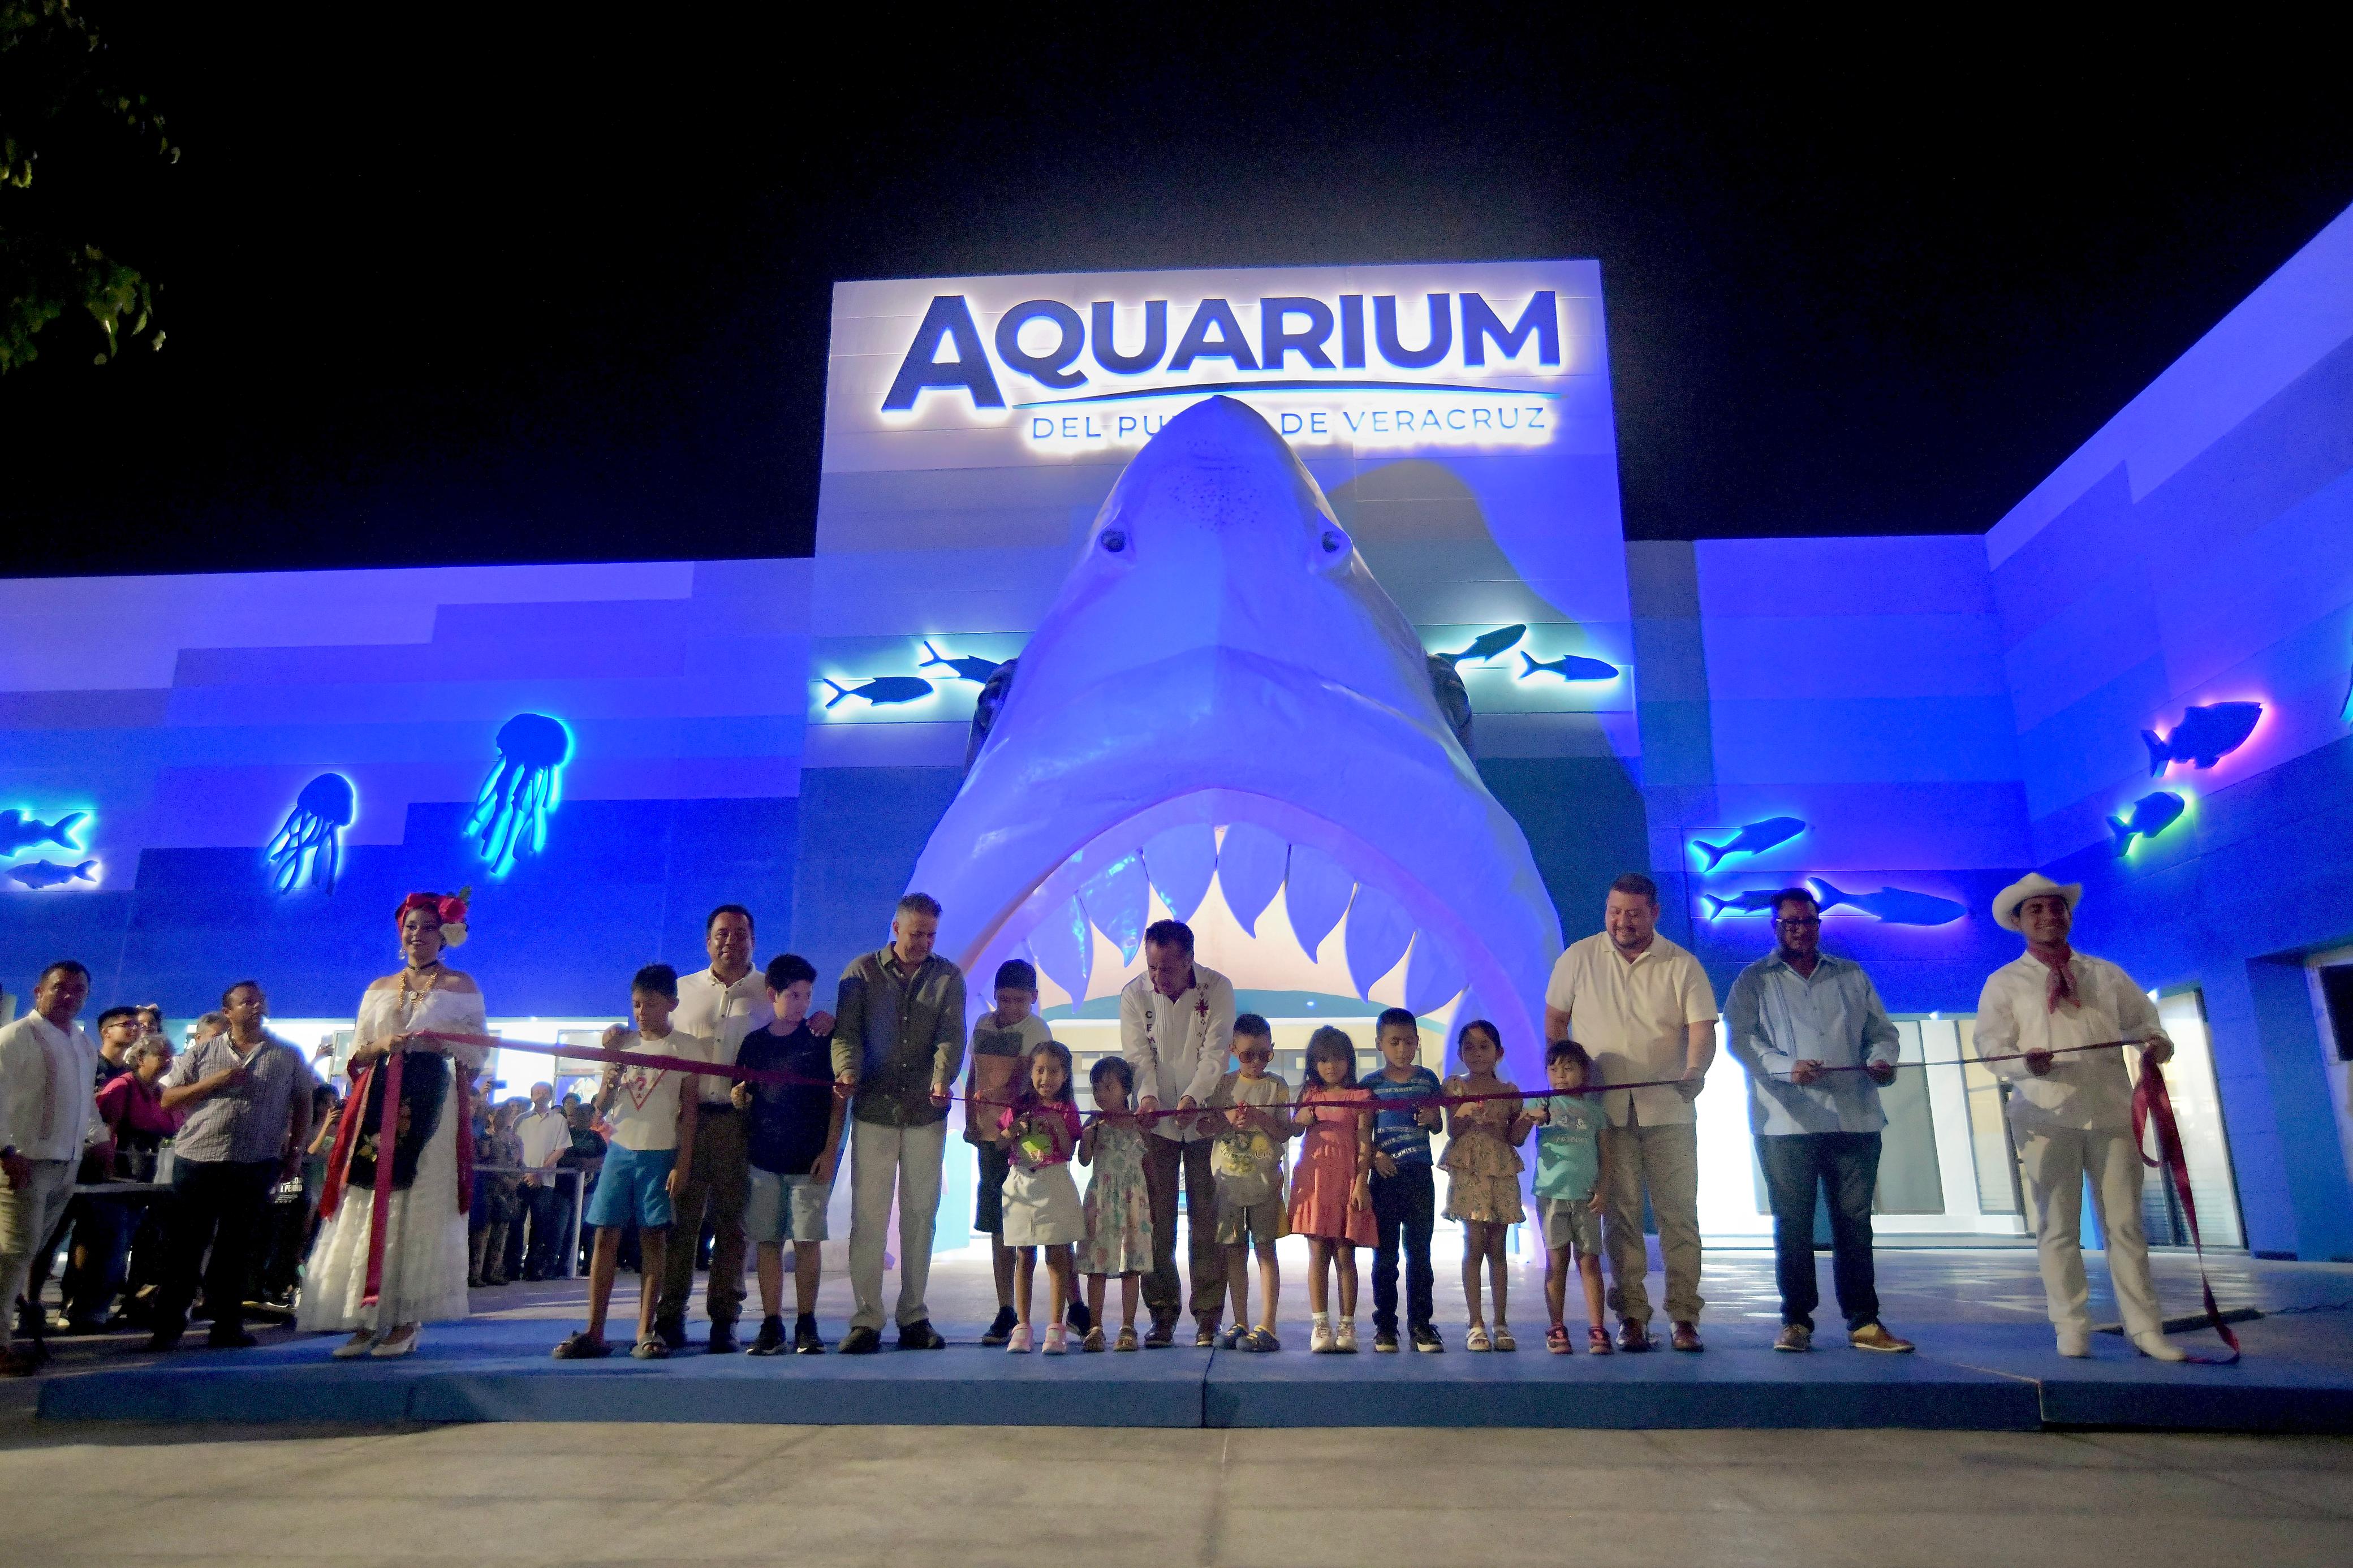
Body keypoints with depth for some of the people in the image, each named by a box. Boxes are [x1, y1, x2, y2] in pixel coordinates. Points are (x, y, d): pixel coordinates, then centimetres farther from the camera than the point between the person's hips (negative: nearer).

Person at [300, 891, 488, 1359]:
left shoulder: (461, 986, 7)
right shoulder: (379, 989, 18)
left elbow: (472, 1055, 4)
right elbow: (356, 1054, 14)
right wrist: (382, 1044, -6)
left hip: (432, 1102, -4)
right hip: (379, 1100, 4)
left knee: (419, 1209, -5)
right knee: (368, 1205, -1)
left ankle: (406, 1321, -1)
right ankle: (366, 1319, 4)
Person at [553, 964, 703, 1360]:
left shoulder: (686, 1047, 0)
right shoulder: (623, 1043, 10)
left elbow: (690, 1109, -2)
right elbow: (601, 1108, 11)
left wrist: (682, 1163, -9)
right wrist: (610, 1061, -5)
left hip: (661, 1154, -3)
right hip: (621, 1149, 3)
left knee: (654, 1238, -2)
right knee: (606, 1237, 0)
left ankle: (645, 1332, 3)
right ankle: (593, 1333, 4)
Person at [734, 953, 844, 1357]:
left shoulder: (821, 1040, 1)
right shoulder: (754, 1042, 8)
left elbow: (837, 1099, 1)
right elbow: (742, 1102, 14)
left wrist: (830, 1150, -5)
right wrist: (738, 1099, -10)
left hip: (810, 1159, -2)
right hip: (763, 1158, 2)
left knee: (807, 1240, -1)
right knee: (767, 1242, 4)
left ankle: (806, 1325, 9)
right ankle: (771, 1326, 12)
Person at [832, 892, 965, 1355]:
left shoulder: (948, 977, 6)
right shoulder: (861, 971, 4)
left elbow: (951, 1037, -7)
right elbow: (846, 1032, -5)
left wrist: (942, 1080, -26)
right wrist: (847, 1071, -25)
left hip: (926, 1114, 1)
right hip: (873, 1110, -1)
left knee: (921, 1215, 7)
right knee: (867, 1216, -1)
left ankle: (914, 1317, 16)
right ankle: (865, 1319, 7)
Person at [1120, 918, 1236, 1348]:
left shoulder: (1217, 988, -9)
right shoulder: (1134, 994, -6)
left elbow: (1215, 1053, -15)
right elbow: (1138, 1055, -9)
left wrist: (1192, 1097, -30)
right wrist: (1147, 1096, -29)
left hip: (1204, 1120, -1)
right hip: (1156, 1121, 1)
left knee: (1207, 1220, 2)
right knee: (1156, 1222, 3)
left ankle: (1208, 1316, 10)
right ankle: (1163, 1313, 13)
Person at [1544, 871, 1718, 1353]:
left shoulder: (1682, 966, 1)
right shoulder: (1578, 958, 4)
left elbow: (1702, 1028, -7)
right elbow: (1555, 1019, 12)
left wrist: (1694, 1071, -25)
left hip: (1668, 1111, 0)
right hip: (1603, 1110, 1)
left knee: (1678, 1214, 0)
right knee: (1620, 1214, 3)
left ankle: (1684, 1316, 8)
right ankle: (1631, 1316, 11)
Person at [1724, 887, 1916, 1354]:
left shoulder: (1852, 975, 18)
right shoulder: (1755, 980, 7)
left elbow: (1882, 1030, 15)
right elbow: (1740, 1039, -3)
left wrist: (1882, 1060, -7)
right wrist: (1786, 1067, -20)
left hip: (1854, 1118, 3)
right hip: (1786, 1120, -2)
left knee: (1854, 1221, 4)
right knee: (1793, 1223, 2)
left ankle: (1864, 1322, 11)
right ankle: (1796, 1321, 11)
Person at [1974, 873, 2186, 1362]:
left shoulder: (2107, 974, 17)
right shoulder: (2004, 982, 7)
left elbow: (2144, 1021, 16)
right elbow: (1990, 1045, -2)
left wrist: (2157, 1043, -8)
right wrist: (2025, 1062, -22)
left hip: (2113, 1112, 2)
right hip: (2047, 1117, -2)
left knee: (2126, 1225, 2)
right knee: (2058, 1228, 1)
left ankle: (2145, 1329, 9)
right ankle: (2071, 1329, 7)